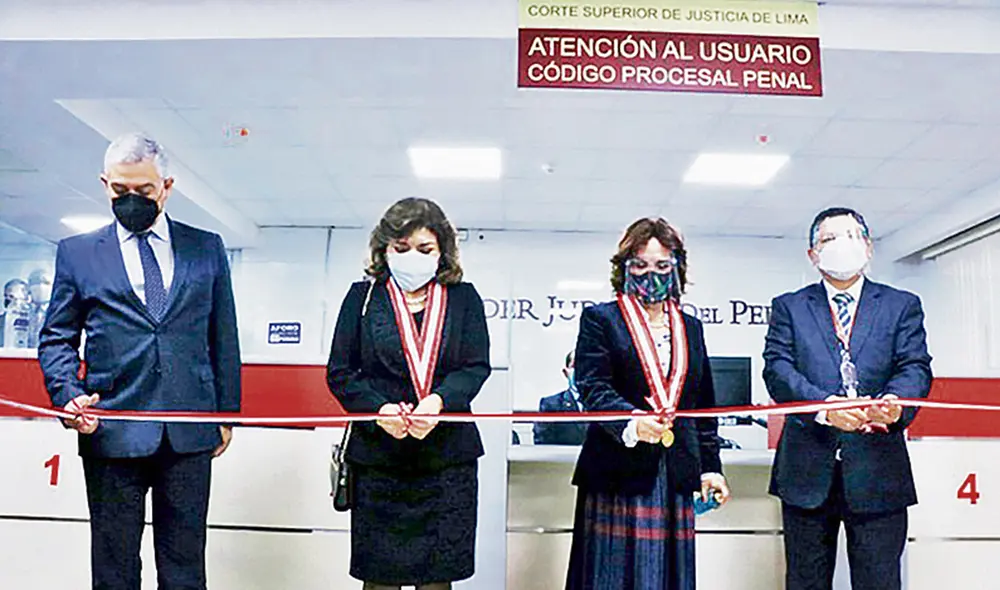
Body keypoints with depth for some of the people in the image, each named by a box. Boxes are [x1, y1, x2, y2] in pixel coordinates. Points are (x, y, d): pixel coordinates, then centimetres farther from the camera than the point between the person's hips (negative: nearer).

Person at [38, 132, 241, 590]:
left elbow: (223, 337, 10)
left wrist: (227, 412, 7)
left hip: (191, 432, 1)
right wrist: (69, 395, -10)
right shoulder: (76, 252, 8)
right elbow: (56, 338, 9)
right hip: (112, 432, 0)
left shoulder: (206, 248, 9)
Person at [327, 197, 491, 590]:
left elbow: (477, 366, -1)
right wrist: (378, 409, -15)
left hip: (448, 456, 1)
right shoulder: (363, 296, 6)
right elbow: (340, 372, 3)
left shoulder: (463, 297, 7)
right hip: (377, 456, 0)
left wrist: (440, 400, -20)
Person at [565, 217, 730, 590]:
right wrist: (632, 421, -28)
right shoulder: (600, 320, 2)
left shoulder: (690, 328, 17)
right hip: (618, 474, -4)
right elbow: (593, 389, -10)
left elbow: (703, 404, 19)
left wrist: (710, 467, 13)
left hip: (675, 475, 4)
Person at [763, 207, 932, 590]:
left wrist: (895, 402, -26)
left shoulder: (902, 306, 11)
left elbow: (916, 368, -2)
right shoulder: (789, 307, 8)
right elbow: (777, 368, -5)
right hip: (807, 470, 0)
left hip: (878, 471, 0)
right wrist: (824, 405, -24)